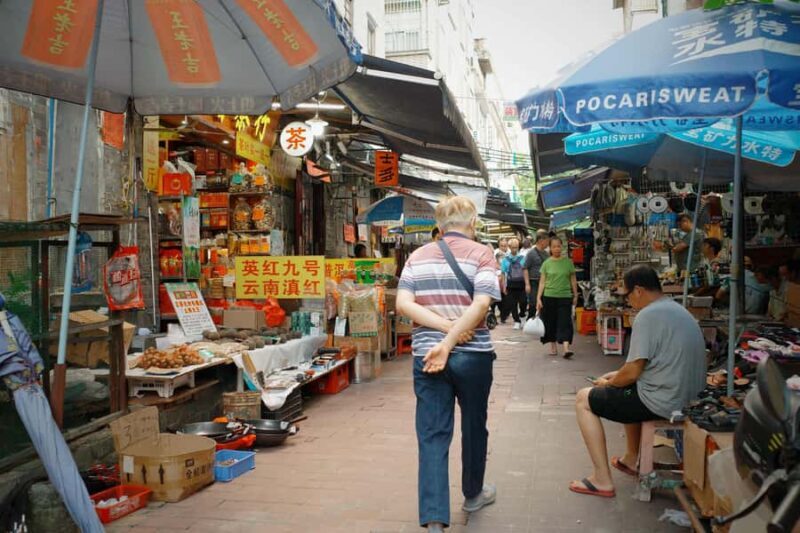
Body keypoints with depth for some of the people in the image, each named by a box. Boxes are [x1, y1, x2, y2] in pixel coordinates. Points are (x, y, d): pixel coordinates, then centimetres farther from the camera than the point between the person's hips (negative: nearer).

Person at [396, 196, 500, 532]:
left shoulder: (418, 257, 6)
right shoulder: (481, 254, -3)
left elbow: (403, 304, -7)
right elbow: (480, 305, -18)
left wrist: (446, 326, -11)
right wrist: (449, 343, -18)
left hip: (426, 355, 2)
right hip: (473, 355, -1)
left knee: (432, 437, 3)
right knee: (474, 427, 19)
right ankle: (473, 494, 40)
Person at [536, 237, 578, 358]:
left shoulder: (568, 262, 3)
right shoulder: (546, 263, 2)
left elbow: (573, 280, 9)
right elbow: (542, 282, 2)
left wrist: (575, 295, 8)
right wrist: (538, 298, -4)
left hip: (565, 297, -1)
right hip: (549, 297, 1)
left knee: (565, 322, -8)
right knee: (550, 322, 7)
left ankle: (566, 348, -16)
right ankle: (553, 346, 21)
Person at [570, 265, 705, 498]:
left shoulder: (648, 315, -18)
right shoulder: (678, 310, 13)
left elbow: (633, 372, -17)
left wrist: (608, 383, 2)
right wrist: (616, 376, 18)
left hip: (661, 403, -10)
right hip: (688, 398, 10)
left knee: (584, 399, 3)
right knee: (630, 388, 36)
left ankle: (602, 479, 2)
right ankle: (632, 459, 42)